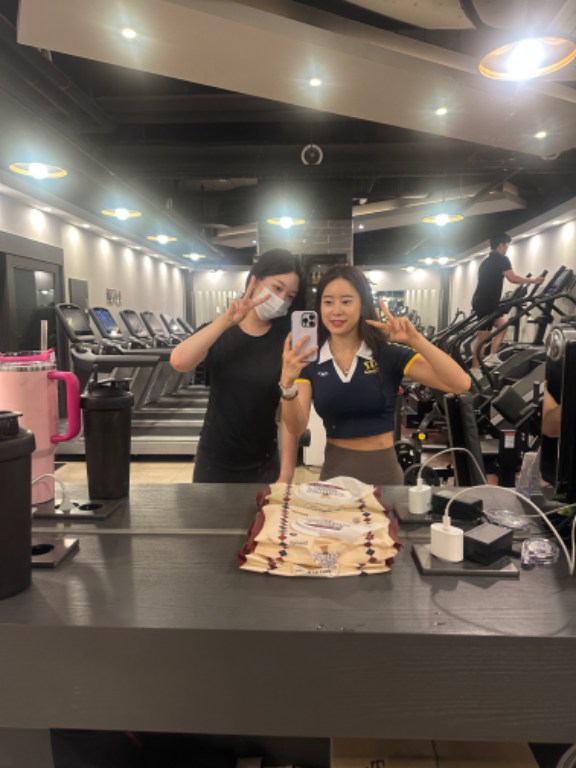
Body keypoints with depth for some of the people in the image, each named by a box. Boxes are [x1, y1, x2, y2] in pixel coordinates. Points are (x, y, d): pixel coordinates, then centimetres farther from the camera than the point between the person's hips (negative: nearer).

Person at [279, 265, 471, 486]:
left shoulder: (388, 354, -9)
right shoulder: (310, 361, -3)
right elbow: (297, 427, -13)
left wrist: (415, 340, -28)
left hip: (383, 472, -1)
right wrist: (287, 384, -31)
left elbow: (460, 384, -17)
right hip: (334, 473, 1)